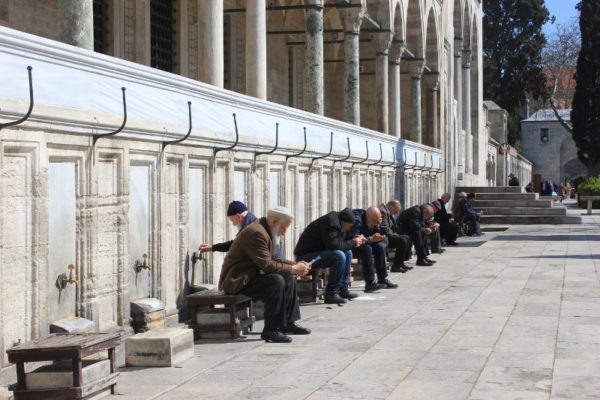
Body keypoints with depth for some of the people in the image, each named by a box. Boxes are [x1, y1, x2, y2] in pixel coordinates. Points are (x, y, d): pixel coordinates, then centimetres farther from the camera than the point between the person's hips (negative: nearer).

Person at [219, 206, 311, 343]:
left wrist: (296, 265, 5)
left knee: (289, 279, 10)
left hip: (250, 274, 11)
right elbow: (266, 265, -25)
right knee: (276, 281, -29)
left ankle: (288, 323, 14)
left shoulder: (266, 231, 12)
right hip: (237, 280, -11)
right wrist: (293, 269, -18)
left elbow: (273, 260, 18)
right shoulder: (256, 233, -22)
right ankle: (270, 330, -26)